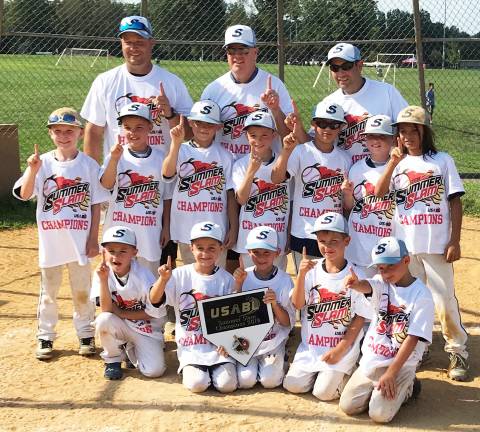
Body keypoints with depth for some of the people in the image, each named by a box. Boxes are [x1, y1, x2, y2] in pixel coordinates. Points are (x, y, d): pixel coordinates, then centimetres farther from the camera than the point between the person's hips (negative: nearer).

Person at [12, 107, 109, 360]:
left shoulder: (89, 165, -3)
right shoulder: (43, 162, -2)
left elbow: (96, 205, -1)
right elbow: (24, 194, -13)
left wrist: (93, 239, -3)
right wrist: (32, 170, -29)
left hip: (79, 241, -1)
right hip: (50, 241, 1)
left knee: (82, 290, 12)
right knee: (48, 291, 12)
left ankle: (85, 334, 26)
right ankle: (45, 337, 25)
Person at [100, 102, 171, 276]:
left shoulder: (160, 159, 1)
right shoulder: (115, 156, -2)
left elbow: (166, 197, 6)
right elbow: (106, 184, -17)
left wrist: (166, 227, 5)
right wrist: (114, 159, -31)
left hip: (149, 231, 1)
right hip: (119, 230, -1)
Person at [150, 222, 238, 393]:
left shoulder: (226, 279, -1)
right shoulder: (180, 275, -3)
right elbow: (154, 300, -11)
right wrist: (163, 279, -30)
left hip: (218, 344, 1)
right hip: (190, 345, 0)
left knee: (227, 384, -16)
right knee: (197, 384, -19)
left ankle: (216, 367, 15)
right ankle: (190, 368, 13)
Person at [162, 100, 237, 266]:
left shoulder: (224, 156, 1)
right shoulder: (182, 150, -2)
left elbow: (231, 195, 3)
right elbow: (167, 173, -22)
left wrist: (234, 228, -1)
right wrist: (176, 143, -34)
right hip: (186, 230, 0)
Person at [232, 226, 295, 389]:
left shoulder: (284, 280, -8)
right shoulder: (243, 276, -3)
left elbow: (288, 323, -6)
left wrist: (275, 304, -25)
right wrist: (238, 284, -14)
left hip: (273, 342, -1)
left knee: (270, 380, -17)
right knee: (246, 380, -15)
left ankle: (278, 361, 14)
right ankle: (252, 362, 17)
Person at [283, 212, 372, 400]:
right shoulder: (312, 270, -1)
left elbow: (360, 318, -7)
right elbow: (297, 304, -8)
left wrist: (339, 350, -12)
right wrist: (301, 275, -22)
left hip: (342, 347, -3)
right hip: (310, 345, 4)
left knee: (324, 392, -13)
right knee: (293, 385, -5)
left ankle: (344, 372, 15)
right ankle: (317, 370, 21)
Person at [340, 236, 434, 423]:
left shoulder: (421, 296, -14)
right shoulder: (382, 283, -1)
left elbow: (412, 339, -16)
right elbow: (366, 286, -26)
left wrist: (391, 373, -20)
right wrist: (355, 284, -52)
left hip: (400, 364, -5)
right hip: (371, 359, 5)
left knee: (379, 414, -15)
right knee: (348, 406, 0)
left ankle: (407, 388, 13)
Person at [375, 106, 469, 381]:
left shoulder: (442, 161, 1)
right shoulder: (398, 163, 8)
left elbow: (455, 203, -1)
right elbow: (379, 192, -7)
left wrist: (455, 241, -6)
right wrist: (393, 162, -17)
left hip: (437, 244, -3)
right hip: (405, 245, 3)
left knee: (445, 299, -2)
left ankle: (458, 351, 12)